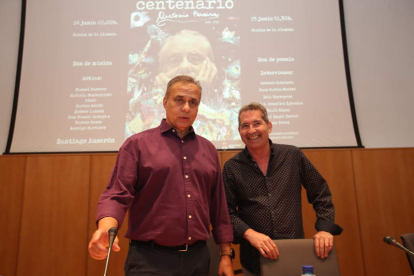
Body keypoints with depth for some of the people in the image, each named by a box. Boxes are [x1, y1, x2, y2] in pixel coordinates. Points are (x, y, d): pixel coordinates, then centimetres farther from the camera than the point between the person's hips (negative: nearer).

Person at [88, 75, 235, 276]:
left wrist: (226, 254, 10)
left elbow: (219, 206, 10)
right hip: (150, 259, -4)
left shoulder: (208, 149, 8)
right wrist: (106, 228, -29)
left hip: (198, 258, 5)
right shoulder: (137, 144, -3)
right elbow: (117, 195, -9)